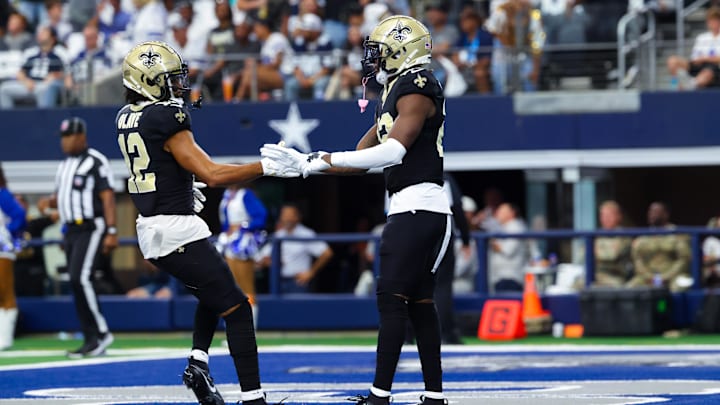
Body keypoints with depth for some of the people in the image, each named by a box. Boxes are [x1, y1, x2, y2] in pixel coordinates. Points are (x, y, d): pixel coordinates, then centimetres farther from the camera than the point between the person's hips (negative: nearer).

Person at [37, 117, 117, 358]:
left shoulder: (95, 161, -8)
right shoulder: (64, 165, 17)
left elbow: (107, 196, -14)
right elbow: (61, 198, 25)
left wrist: (112, 231, -20)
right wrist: (50, 202, 0)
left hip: (91, 228, -9)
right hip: (71, 230, 9)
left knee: (80, 278, -20)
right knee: (76, 283, 5)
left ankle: (101, 332, -12)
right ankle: (91, 341, 8)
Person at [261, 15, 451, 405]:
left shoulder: (417, 87, -11)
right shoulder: (394, 95, 20)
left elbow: (393, 151, -23)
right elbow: (361, 160, 21)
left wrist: (324, 159, -22)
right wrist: (304, 163, 11)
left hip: (419, 207, -10)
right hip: (409, 209, 10)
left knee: (391, 297, -12)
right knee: (419, 302, 9)